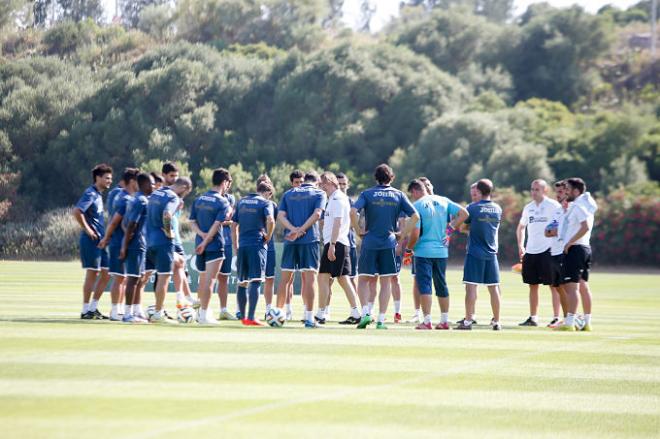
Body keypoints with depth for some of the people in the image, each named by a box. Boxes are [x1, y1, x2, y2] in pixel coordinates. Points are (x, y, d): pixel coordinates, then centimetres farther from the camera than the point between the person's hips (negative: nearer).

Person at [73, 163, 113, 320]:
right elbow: (77, 211, -25)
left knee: (106, 274, 10)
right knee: (92, 274, -5)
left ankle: (93, 308, 17)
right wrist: (87, 229, -19)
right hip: (91, 241, -9)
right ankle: (86, 310, 2)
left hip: (100, 241, 9)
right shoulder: (90, 194, -13)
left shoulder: (98, 195, 16)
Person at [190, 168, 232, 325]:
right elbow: (216, 225, -17)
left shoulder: (199, 199, 10)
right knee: (209, 280, -5)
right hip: (215, 246, -6)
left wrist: (202, 234, -7)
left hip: (200, 245, 6)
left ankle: (201, 310, 28)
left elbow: (192, 222, 6)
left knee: (203, 279, 18)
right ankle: (204, 315, -6)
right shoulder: (222, 202, -9)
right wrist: (206, 242, -15)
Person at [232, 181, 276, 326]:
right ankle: (251, 318, -18)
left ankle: (243, 316, 16)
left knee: (242, 283, 12)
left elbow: (234, 225, 17)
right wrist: (268, 237, -2)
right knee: (255, 281, -9)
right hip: (257, 244, -5)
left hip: (242, 245, 5)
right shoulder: (265, 203, 0)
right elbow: (270, 220, -18)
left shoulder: (241, 202, 17)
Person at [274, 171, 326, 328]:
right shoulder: (319, 193, 5)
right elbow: (316, 214, -10)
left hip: (290, 241, 3)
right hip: (310, 239, -3)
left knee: (285, 279, 9)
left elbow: (280, 216, 2)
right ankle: (309, 318, -8)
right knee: (309, 278, -3)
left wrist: (294, 230, -9)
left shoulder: (288, 194, 14)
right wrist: (300, 231, -11)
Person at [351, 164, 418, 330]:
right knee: (386, 282, 7)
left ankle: (365, 312, -12)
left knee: (364, 280, 8)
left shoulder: (367, 194, 1)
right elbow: (415, 216, -1)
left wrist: (359, 230, -4)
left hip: (370, 243, -1)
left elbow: (353, 212, -15)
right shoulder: (398, 195, 6)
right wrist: (404, 234, 6)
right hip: (389, 243, 1)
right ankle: (381, 320, 4)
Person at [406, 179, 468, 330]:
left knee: (424, 286, -2)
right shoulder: (443, 201, 6)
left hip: (423, 251, -5)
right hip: (441, 251, 5)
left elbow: (415, 233, -16)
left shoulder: (417, 206, -11)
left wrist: (409, 247, 1)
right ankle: (444, 321, 19)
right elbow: (463, 213, 3)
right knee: (441, 286, 15)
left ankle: (427, 322, -6)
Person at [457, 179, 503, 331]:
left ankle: (468, 321, -6)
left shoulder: (473, 208, -9)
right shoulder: (498, 209, 5)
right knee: (494, 288, 7)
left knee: (471, 286, -3)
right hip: (491, 253, 4)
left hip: (475, 253, -4)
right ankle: (496, 322, 10)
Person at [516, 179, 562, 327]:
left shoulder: (553, 206, -3)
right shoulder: (528, 207, 15)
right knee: (533, 285, 9)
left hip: (548, 250, -6)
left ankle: (556, 318, -3)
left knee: (553, 285, -5)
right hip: (530, 251, 6)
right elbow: (521, 227, 26)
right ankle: (533, 318, 15)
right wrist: (520, 246, 15)